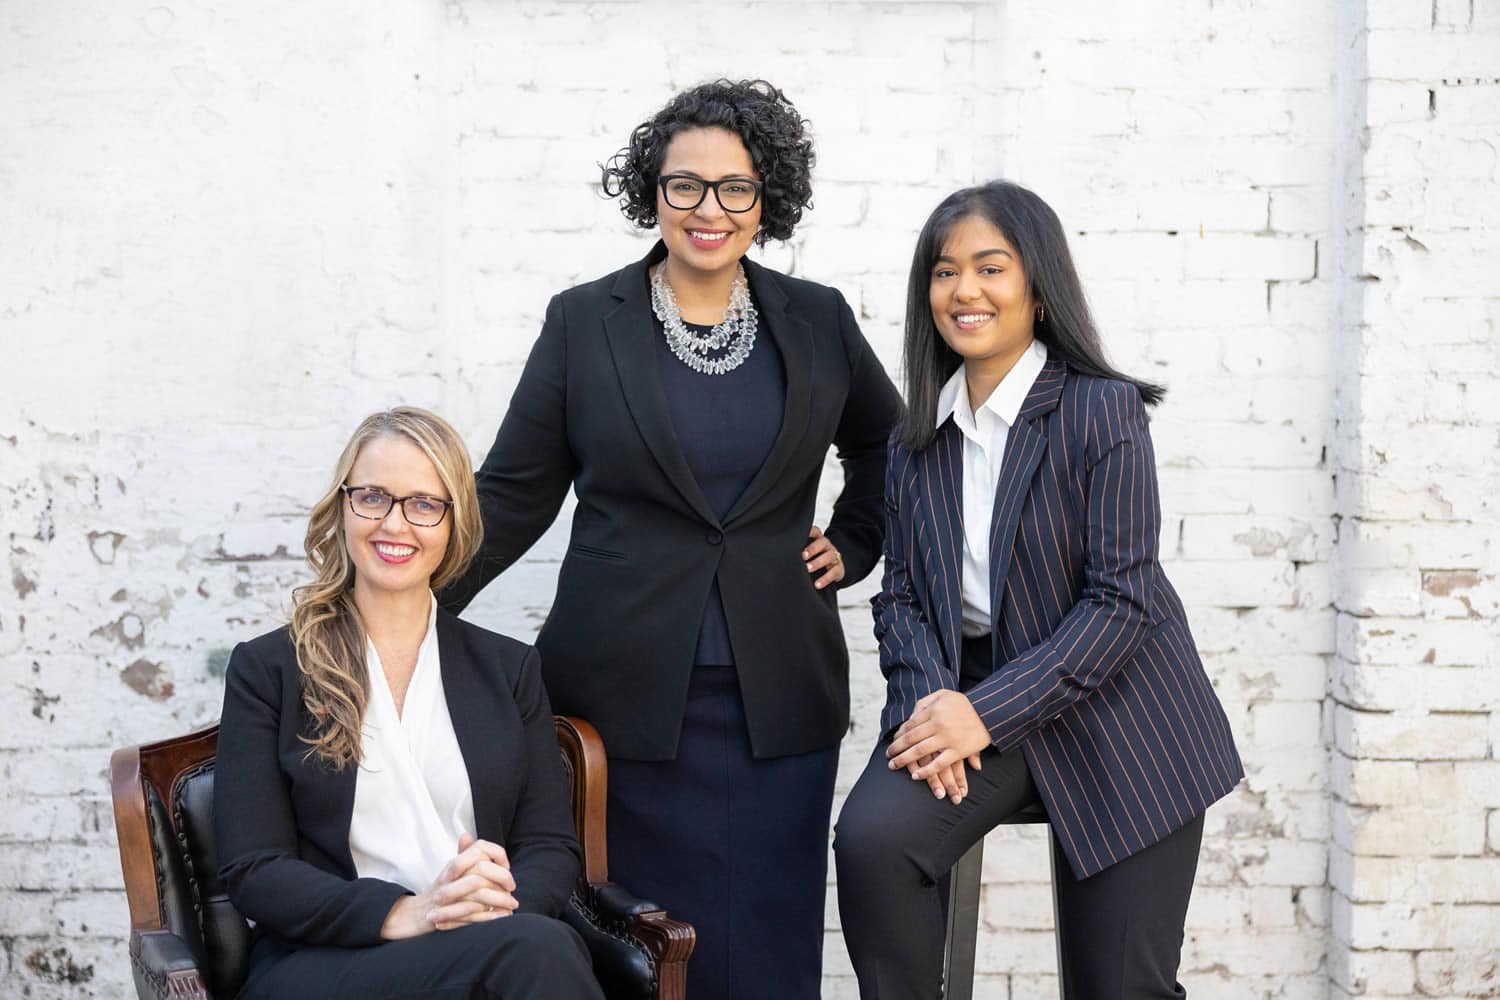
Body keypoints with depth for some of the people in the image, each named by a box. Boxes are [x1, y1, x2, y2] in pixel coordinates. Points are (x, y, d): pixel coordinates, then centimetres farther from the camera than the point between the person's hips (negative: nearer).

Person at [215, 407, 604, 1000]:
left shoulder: (509, 669, 16)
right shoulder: (265, 670, 8)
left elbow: (551, 845, 10)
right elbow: (253, 873, -1)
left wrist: (501, 902, -15)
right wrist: (404, 914, -18)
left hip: (497, 945, 4)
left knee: (542, 947, -34)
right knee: (535, 950, -35)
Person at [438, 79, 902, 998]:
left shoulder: (816, 322, 5)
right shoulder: (583, 322, 1)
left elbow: (886, 443, 23)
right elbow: (513, 494, 2)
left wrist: (851, 546, 11)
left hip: (778, 696, 2)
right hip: (628, 693, -1)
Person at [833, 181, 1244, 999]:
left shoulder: (1102, 410, -11)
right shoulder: (920, 435, 6)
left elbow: (1120, 600, -16)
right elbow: (901, 592, 6)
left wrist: (986, 712, -22)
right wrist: (929, 699, -15)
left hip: (1113, 717, -3)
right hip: (966, 700, 4)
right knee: (870, 838, -26)